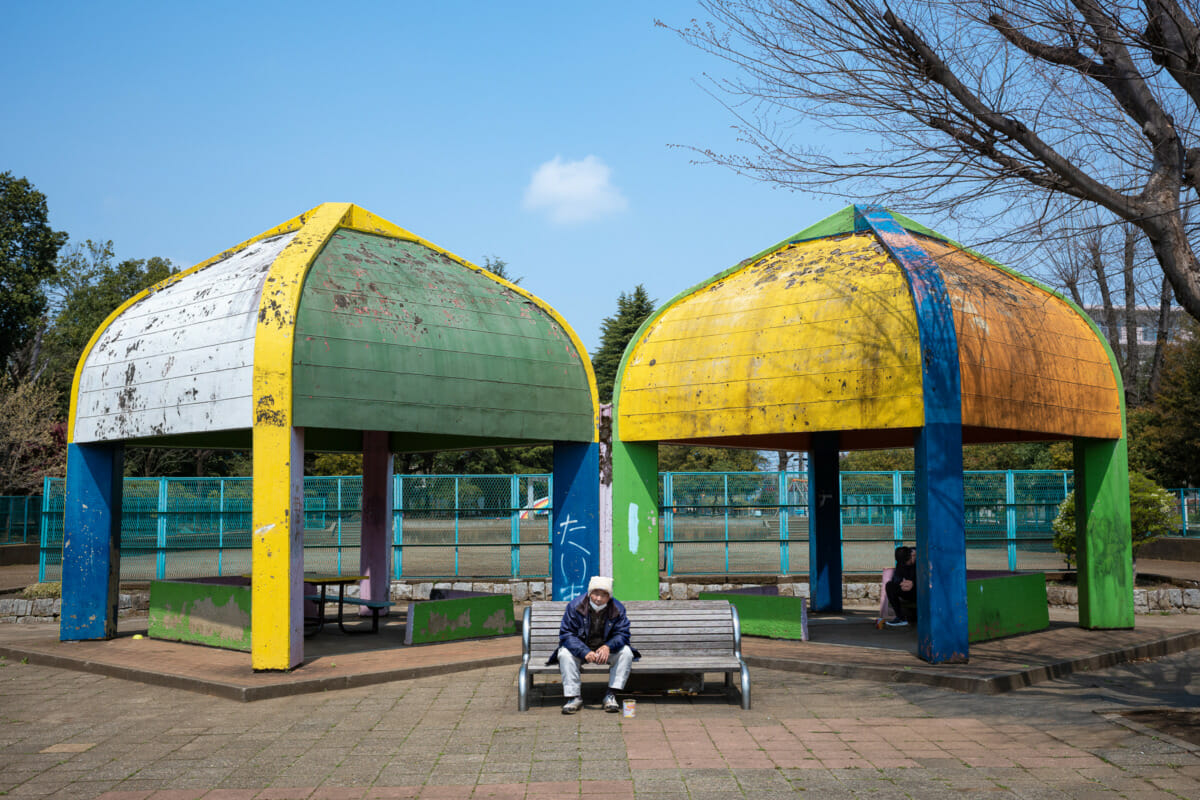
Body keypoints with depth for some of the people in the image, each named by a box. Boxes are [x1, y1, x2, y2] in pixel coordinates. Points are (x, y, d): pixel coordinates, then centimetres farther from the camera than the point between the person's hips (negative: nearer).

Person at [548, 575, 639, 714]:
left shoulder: (617, 609, -11)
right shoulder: (575, 606, -16)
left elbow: (622, 634, -12)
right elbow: (566, 634, -19)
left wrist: (608, 647, -35)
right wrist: (585, 652, -35)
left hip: (606, 650, 1)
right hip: (580, 650, -1)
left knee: (626, 652, -26)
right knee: (564, 654, -31)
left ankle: (611, 696, -22)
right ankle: (574, 697, -26)